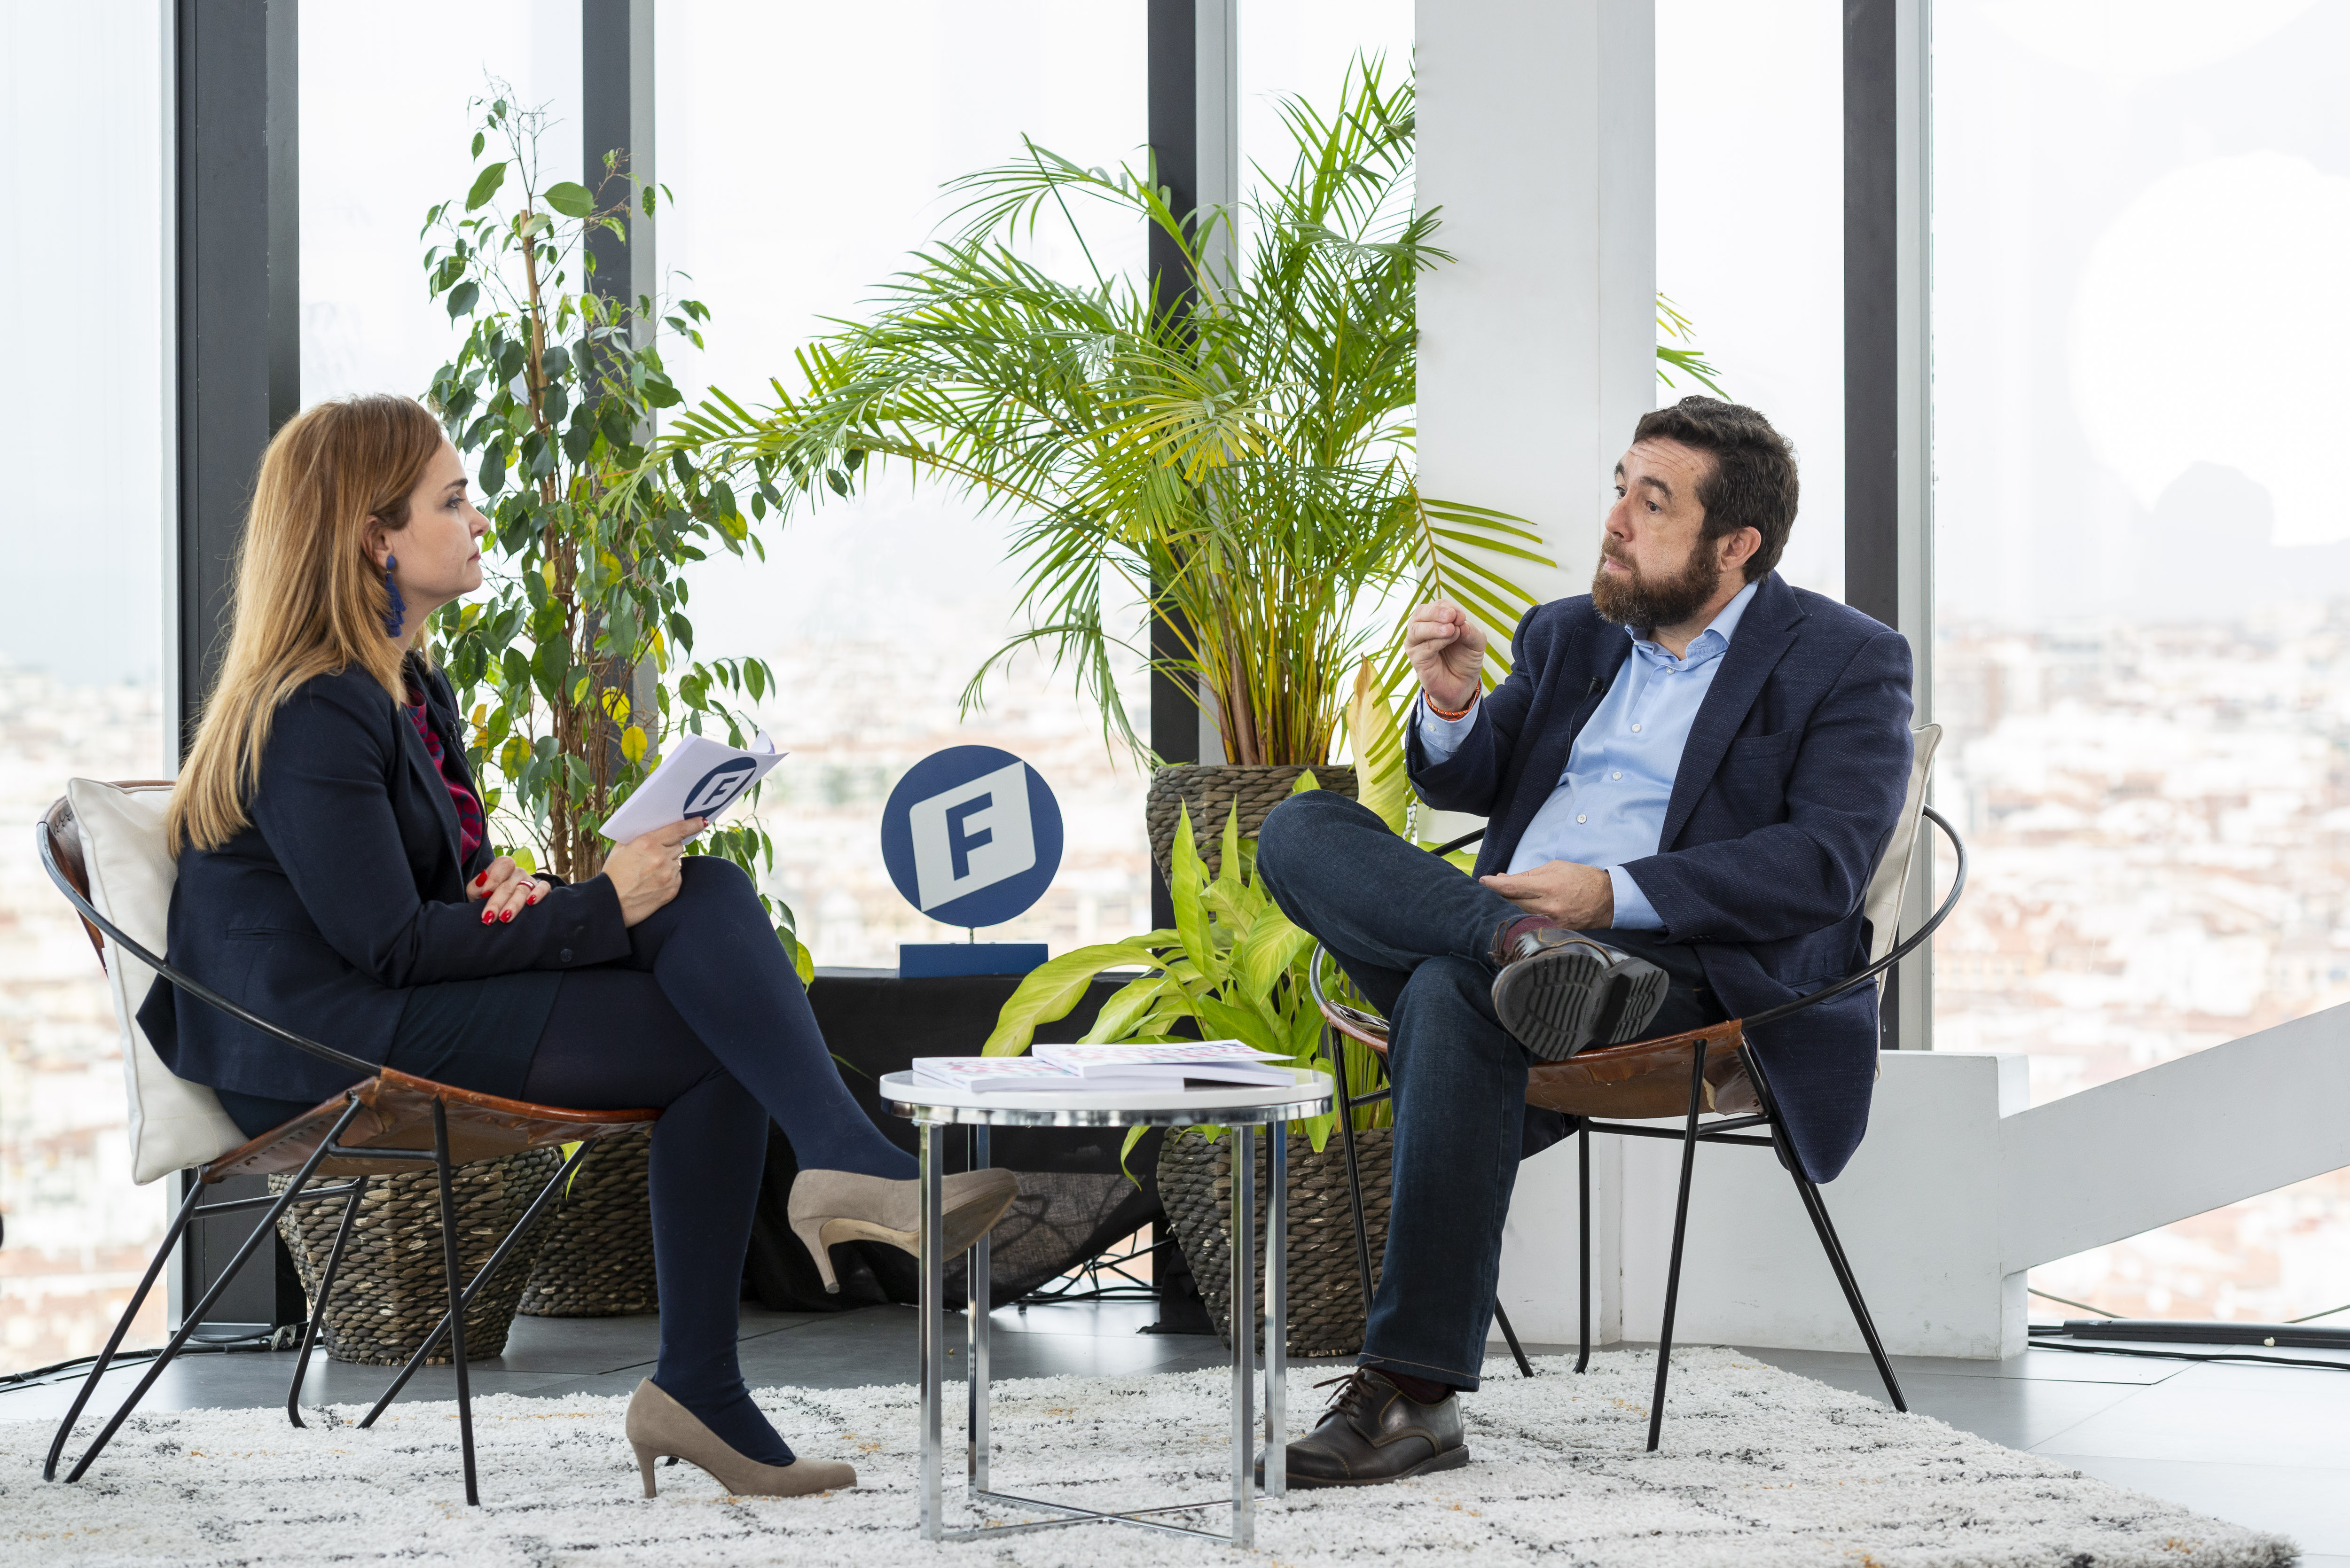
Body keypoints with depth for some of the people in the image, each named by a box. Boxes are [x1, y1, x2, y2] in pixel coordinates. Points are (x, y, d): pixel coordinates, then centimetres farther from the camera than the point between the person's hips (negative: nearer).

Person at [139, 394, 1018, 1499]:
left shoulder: (408, 689, 16)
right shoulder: (316, 714, -16)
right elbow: (387, 945, -20)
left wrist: (497, 894, -2)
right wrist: (600, 908, -15)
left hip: (400, 1005, 9)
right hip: (323, 1049, -9)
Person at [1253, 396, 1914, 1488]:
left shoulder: (1847, 664, 3)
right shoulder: (1569, 636, 23)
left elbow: (1825, 863, -10)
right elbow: (1463, 785, 24)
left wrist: (1616, 895, -21)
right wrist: (1453, 708, -1)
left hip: (1689, 967, -7)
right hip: (1507, 916, 7)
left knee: (1455, 996, -37)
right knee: (1302, 829, -15)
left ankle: (1415, 1391, -38)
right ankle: (1526, 949, -37)